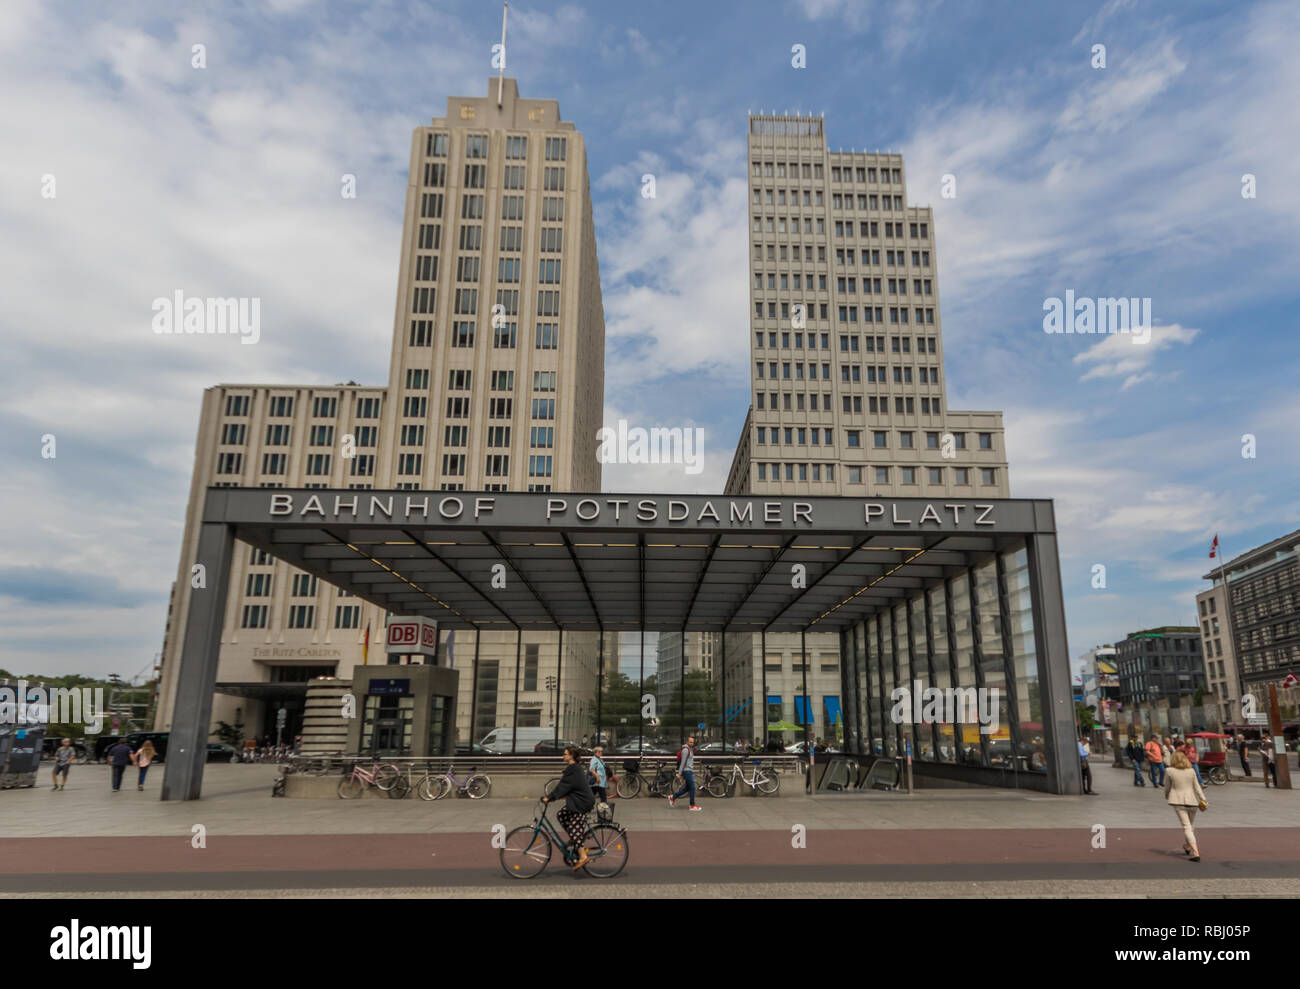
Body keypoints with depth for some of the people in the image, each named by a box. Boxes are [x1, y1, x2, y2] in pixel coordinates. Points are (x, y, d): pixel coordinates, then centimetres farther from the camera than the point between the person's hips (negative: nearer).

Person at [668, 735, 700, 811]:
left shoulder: (690, 749, 15)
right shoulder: (685, 750, -15)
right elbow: (682, 762, -18)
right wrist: (679, 773, -19)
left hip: (689, 771, 10)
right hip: (687, 771, -10)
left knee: (687, 788, 13)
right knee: (692, 787, -5)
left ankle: (672, 798, 20)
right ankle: (692, 805, 3)